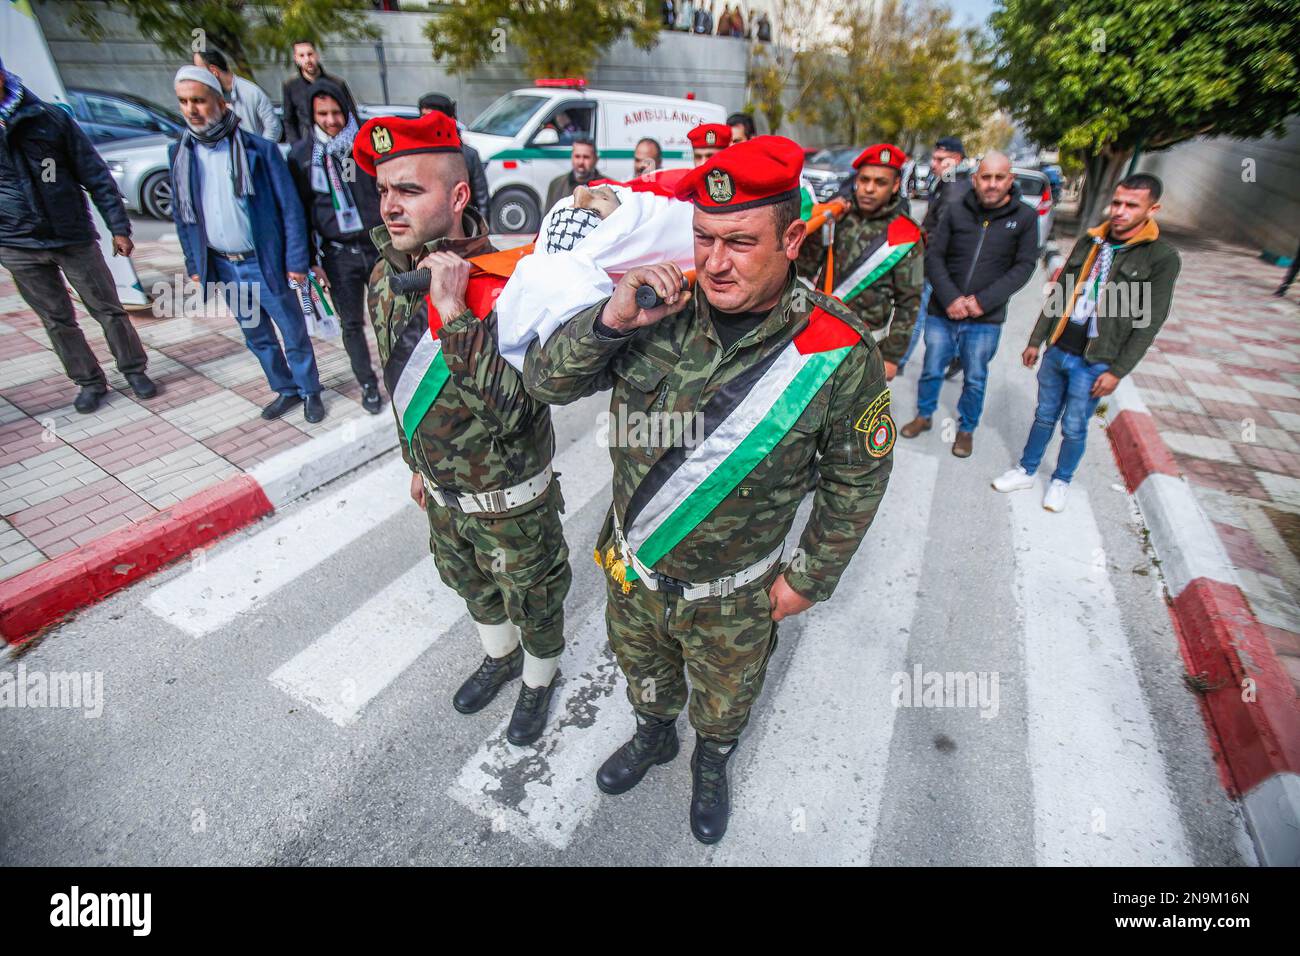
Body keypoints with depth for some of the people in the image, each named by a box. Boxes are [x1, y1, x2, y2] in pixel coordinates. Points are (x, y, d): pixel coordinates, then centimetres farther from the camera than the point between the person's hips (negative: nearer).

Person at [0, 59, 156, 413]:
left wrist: (118, 227, -6)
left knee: (108, 308, 5)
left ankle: (134, 370, 21)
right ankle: (89, 381, 19)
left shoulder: (49, 117, -2)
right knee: (57, 320, 8)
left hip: (73, 236, -2)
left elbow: (95, 174, -1)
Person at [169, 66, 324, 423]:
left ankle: (310, 391, 22)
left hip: (265, 263, -5)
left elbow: (290, 207, -8)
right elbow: (181, 215, 12)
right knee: (256, 336, 14)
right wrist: (194, 265, 8)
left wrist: (296, 261, -12)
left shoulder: (259, 149, -8)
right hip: (224, 267, 5)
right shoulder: (180, 154, 6)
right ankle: (285, 389, 29)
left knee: (293, 332, 6)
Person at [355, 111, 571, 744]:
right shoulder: (385, 280, -3)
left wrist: (453, 313, -41)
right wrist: (417, 462, 18)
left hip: (510, 499, -7)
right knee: (471, 585, 29)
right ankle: (500, 657, 58)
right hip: (441, 489, 7)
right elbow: (401, 385, 10)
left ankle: (539, 678, 48)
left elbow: (515, 411, -37)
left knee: (532, 601, 17)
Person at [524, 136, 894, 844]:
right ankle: (653, 735, 66)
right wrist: (612, 320, -32)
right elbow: (545, 380, -14)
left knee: (723, 699, 28)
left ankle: (711, 763, 63)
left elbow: (857, 477, -9)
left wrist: (809, 578, -4)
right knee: (642, 668, 32)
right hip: (629, 570, 3)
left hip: (730, 599, -2)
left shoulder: (840, 352, -21)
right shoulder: (659, 312, -16)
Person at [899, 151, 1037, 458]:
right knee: (932, 371, 12)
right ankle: (923, 416, 35)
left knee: (975, 380, 10)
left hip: (986, 319, 0)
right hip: (942, 313, 1)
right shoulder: (956, 211, -1)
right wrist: (950, 298, -15)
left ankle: (966, 429, 29)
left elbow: (1023, 267, -4)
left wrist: (984, 300, -16)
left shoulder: (1025, 217, -1)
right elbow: (933, 256, -3)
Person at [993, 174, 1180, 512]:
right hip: (1057, 350, 4)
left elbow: (1149, 321, -8)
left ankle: (1061, 481, 25)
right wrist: (1035, 341, 11)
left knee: (1074, 428, 5)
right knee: (1044, 416, 14)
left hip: (1094, 363, -4)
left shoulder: (1162, 257, -7)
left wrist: (1117, 371, -12)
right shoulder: (1089, 242, 6)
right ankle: (1026, 471, 28)